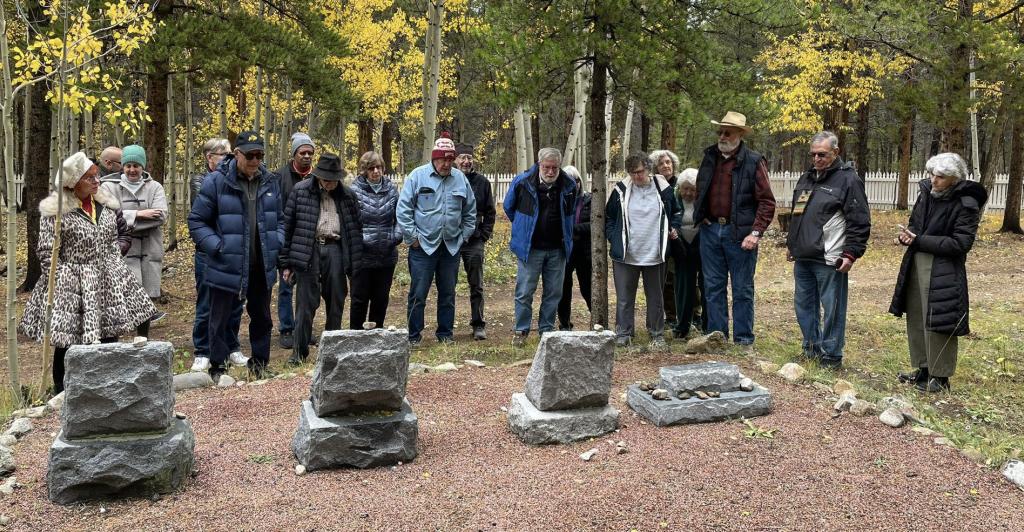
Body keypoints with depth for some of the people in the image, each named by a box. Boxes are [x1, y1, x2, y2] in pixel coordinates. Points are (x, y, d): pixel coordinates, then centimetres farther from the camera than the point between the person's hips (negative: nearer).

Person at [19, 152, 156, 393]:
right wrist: (62, 283, -14)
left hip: (107, 281, 5)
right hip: (71, 285, -5)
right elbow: (48, 254, -10)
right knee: (66, 342, 3)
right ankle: (61, 393, 20)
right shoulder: (55, 211, -11)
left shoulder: (105, 204, 7)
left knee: (109, 336, 9)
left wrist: (116, 271, 9)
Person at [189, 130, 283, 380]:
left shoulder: (271, 181, 4)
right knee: (221, 318, 7)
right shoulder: (216, 181, -10)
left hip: (262, 265, 4)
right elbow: (197, 221, -6)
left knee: (262, 316, 16)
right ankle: (217, 367, 22)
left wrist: (277, 243, 2)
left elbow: (280, 218, 16)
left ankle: (260, 362, 33)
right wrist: (217, 247, -14)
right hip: (227, 266, -4)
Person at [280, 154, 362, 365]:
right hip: (308, 250, -2)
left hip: (335, 249, 2)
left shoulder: (346, 195, 9)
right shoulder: (300, 190, 2)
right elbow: (288, 225, 2)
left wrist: (355, 263, 5)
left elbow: (355, 229, 10)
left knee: (336, 301, 7)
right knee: (305, 302, -2)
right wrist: (285, 262, 0)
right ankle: (300, 351, 7)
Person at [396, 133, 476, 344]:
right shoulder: (417, 176, -5)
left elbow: (470, 211, 15)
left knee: (448, 293, 12)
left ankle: (445, 333, 23)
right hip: (423, 247, -3)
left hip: (451, 247, 4)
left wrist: (464, 236, 9)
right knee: (418, 294, 0)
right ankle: (414, 335, 11)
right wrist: (412, 237, -7)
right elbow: (403, 210, -5)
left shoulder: (460, 178, 6)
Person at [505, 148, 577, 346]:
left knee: (553, 293, 9)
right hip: (530, 248, -3)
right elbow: (508, 207, 8)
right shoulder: (522, 182, -10)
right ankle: (521, 331, 11)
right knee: (524, 292, -1)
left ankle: (547, 330, 21)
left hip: (557, 249, 3)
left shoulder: (569, 185, -2)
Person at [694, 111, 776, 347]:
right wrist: (702, 219, 11)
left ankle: (744, 339, 15)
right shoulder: (709, 157, 9)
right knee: (713, 288, 10)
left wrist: (756, 233, -15)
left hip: (740, 234, -5)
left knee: (742, 290, 6)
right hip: (710, 230, 5)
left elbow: (767, 202, -8)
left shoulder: (753, 162, -6)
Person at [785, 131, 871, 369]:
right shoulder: (806, 178, 16)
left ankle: (831, 356, 9)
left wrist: (851, 254, -16)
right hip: (803, 258, 8)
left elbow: (860, 222, -11)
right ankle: (811, 349, 28)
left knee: (832, 309, -1)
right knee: (804, 305, 14)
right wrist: (792, 245, 26)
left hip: (830, 260, -8)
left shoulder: (848, 179, -7)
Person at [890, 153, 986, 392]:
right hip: (916, 266, 7)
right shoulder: (927, 194, 7)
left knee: (938, 323, -4)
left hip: (944, 273, -7)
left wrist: (919, 241, -19)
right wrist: (907, 234, -5)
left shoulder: (966, 205, -13)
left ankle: (940, 377, 9)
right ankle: (923, 370, 27)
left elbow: (961, 243, -16)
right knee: (916, 320, 13)